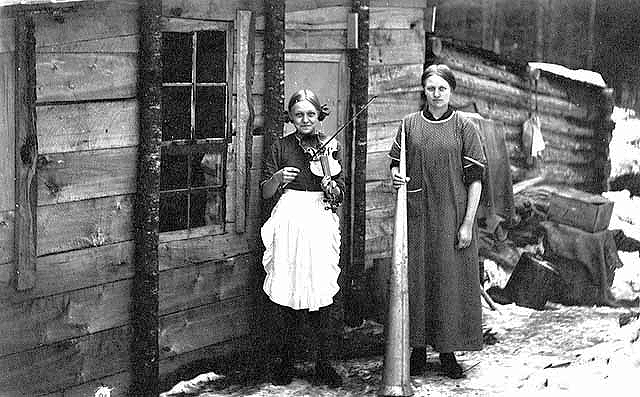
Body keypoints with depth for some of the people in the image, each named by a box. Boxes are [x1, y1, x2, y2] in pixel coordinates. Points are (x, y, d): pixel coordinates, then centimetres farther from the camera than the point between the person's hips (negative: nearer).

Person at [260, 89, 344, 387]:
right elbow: (265, 192, 6)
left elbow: (340, 196, 9)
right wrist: (278, 178, -14)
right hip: (288, 223, 0)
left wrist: (329, 185, -13)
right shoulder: (281, 147, 6)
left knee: (320, 293, -4)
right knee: (285, 294, -2)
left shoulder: (331, 147, 9)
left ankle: (323, 365, 2)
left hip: (320, 225, 0)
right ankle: (285, 361, 8)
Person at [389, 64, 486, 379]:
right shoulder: (410, 124, 5)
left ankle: (448, 351, 12)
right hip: (417, 216, 2)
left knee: (451, 280, 1)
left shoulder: (463, 127, -1)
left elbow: (475, 178, -2)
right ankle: (418, 347, 15)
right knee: (416, 279, 4)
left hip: (452, 216, -1)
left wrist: (467, 223, -8)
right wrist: (396, 177, -11)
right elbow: (396, 163, 14)